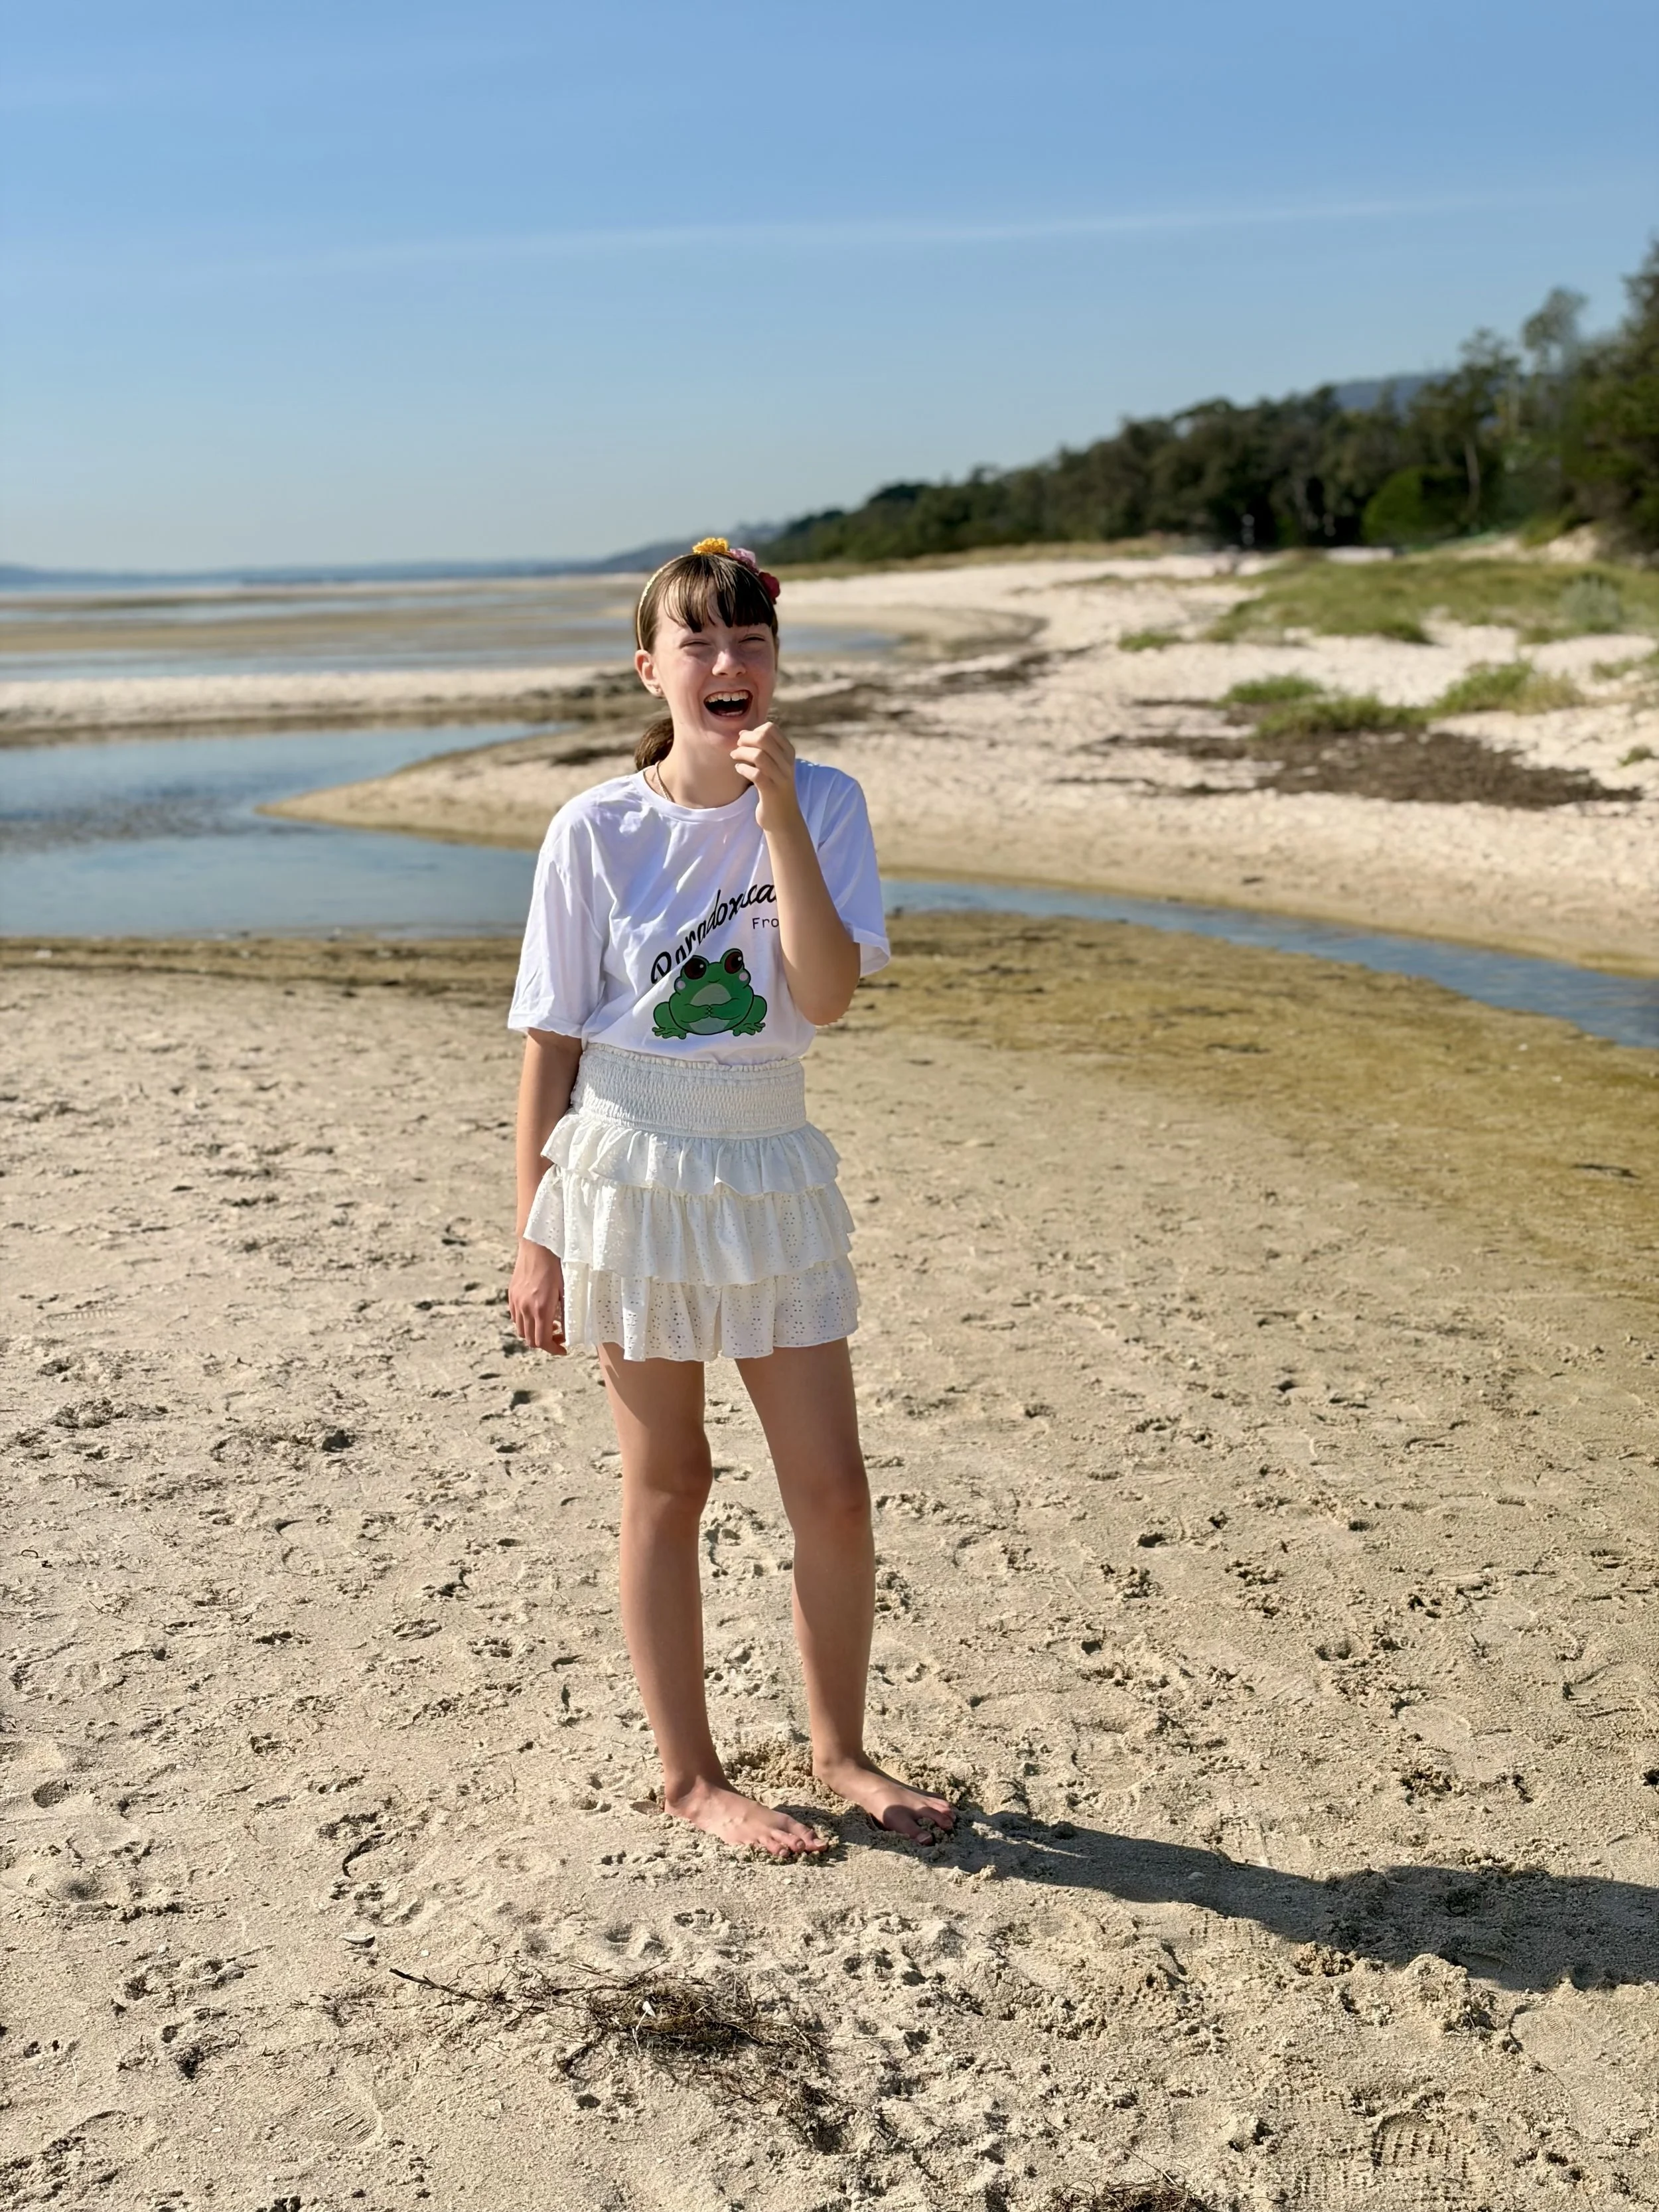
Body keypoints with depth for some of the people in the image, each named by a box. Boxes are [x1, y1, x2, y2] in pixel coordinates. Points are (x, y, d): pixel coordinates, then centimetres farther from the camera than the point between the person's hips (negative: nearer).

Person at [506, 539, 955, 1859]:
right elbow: (552, 1044, -2)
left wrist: (776, 807, -20)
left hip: (772, 1170, 2)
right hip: (631, 1169, -2)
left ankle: (840, 1749, 28)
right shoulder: (597, 831, -5)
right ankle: (690, 1773, 25)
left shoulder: (823, 804, -2)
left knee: (834, 1490, 5)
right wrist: (536, 1236, -3)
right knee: (667, 1483, 9)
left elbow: (827, 995, -16)